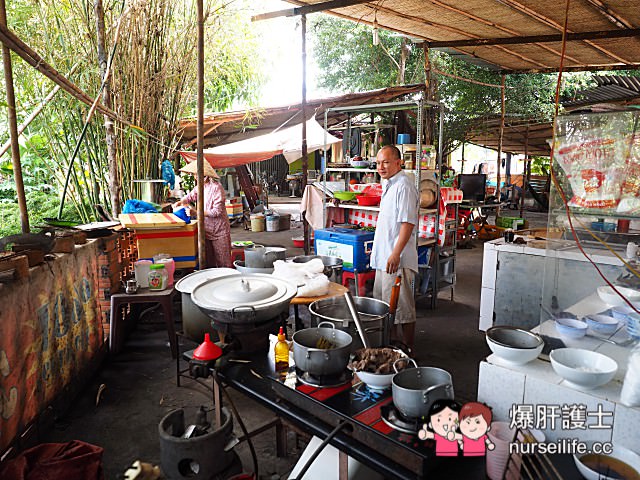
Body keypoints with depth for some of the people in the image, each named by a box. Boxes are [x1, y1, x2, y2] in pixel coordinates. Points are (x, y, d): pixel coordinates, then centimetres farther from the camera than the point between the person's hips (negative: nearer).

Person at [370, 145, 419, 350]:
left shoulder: (404, 186, -15)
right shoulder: (388, 185, 16)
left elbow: (408, 223, -23)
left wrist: (396, 254, -27)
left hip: (396, 258, -11)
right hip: (384, 256, 11)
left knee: (403, 307, -1)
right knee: (384, 304, 19)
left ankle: (407, 349, 12)